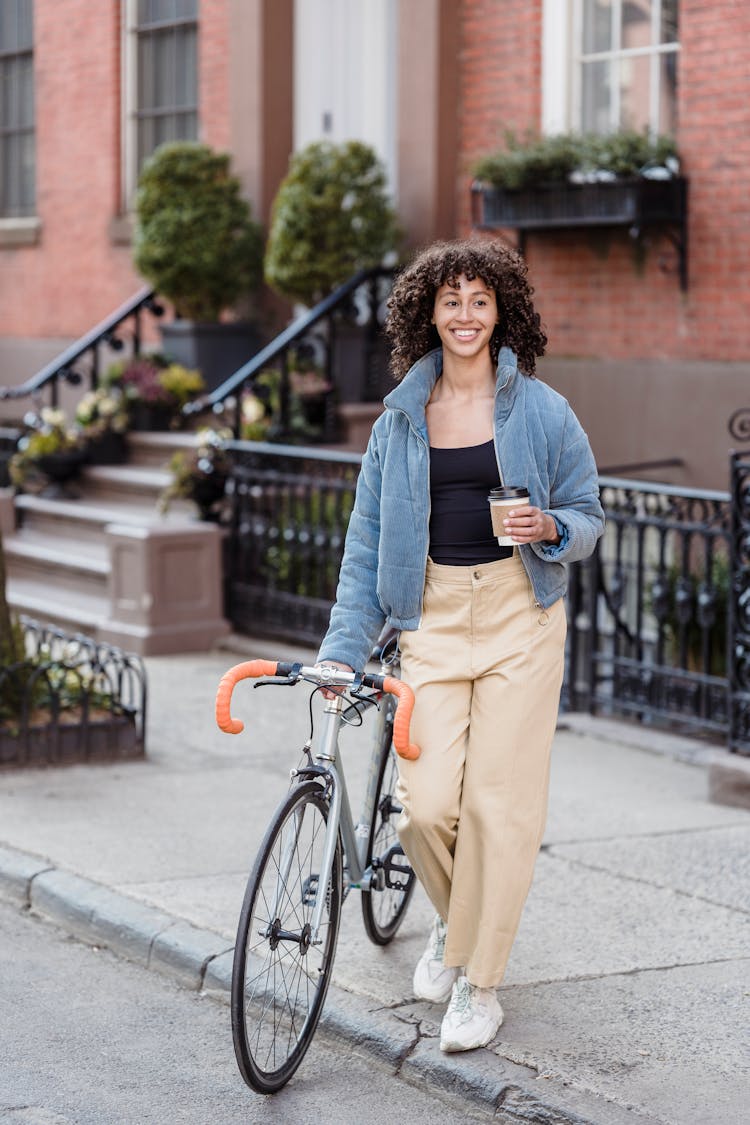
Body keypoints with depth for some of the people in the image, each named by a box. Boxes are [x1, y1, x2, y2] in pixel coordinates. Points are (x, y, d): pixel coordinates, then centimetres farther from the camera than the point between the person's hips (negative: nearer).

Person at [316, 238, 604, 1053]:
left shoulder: (540, 410, 1)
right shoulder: (401, 418, 8)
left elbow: (589, 514, 7)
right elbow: (368, 538, 10)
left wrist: (550, 528, -16)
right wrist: (343, 648, 4)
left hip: (520, 617, -2)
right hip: (433, 618, 2)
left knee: (499, 802, -4)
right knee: (426, 804, -8)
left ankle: (477, 982, 11)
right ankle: (454, 921, 25)